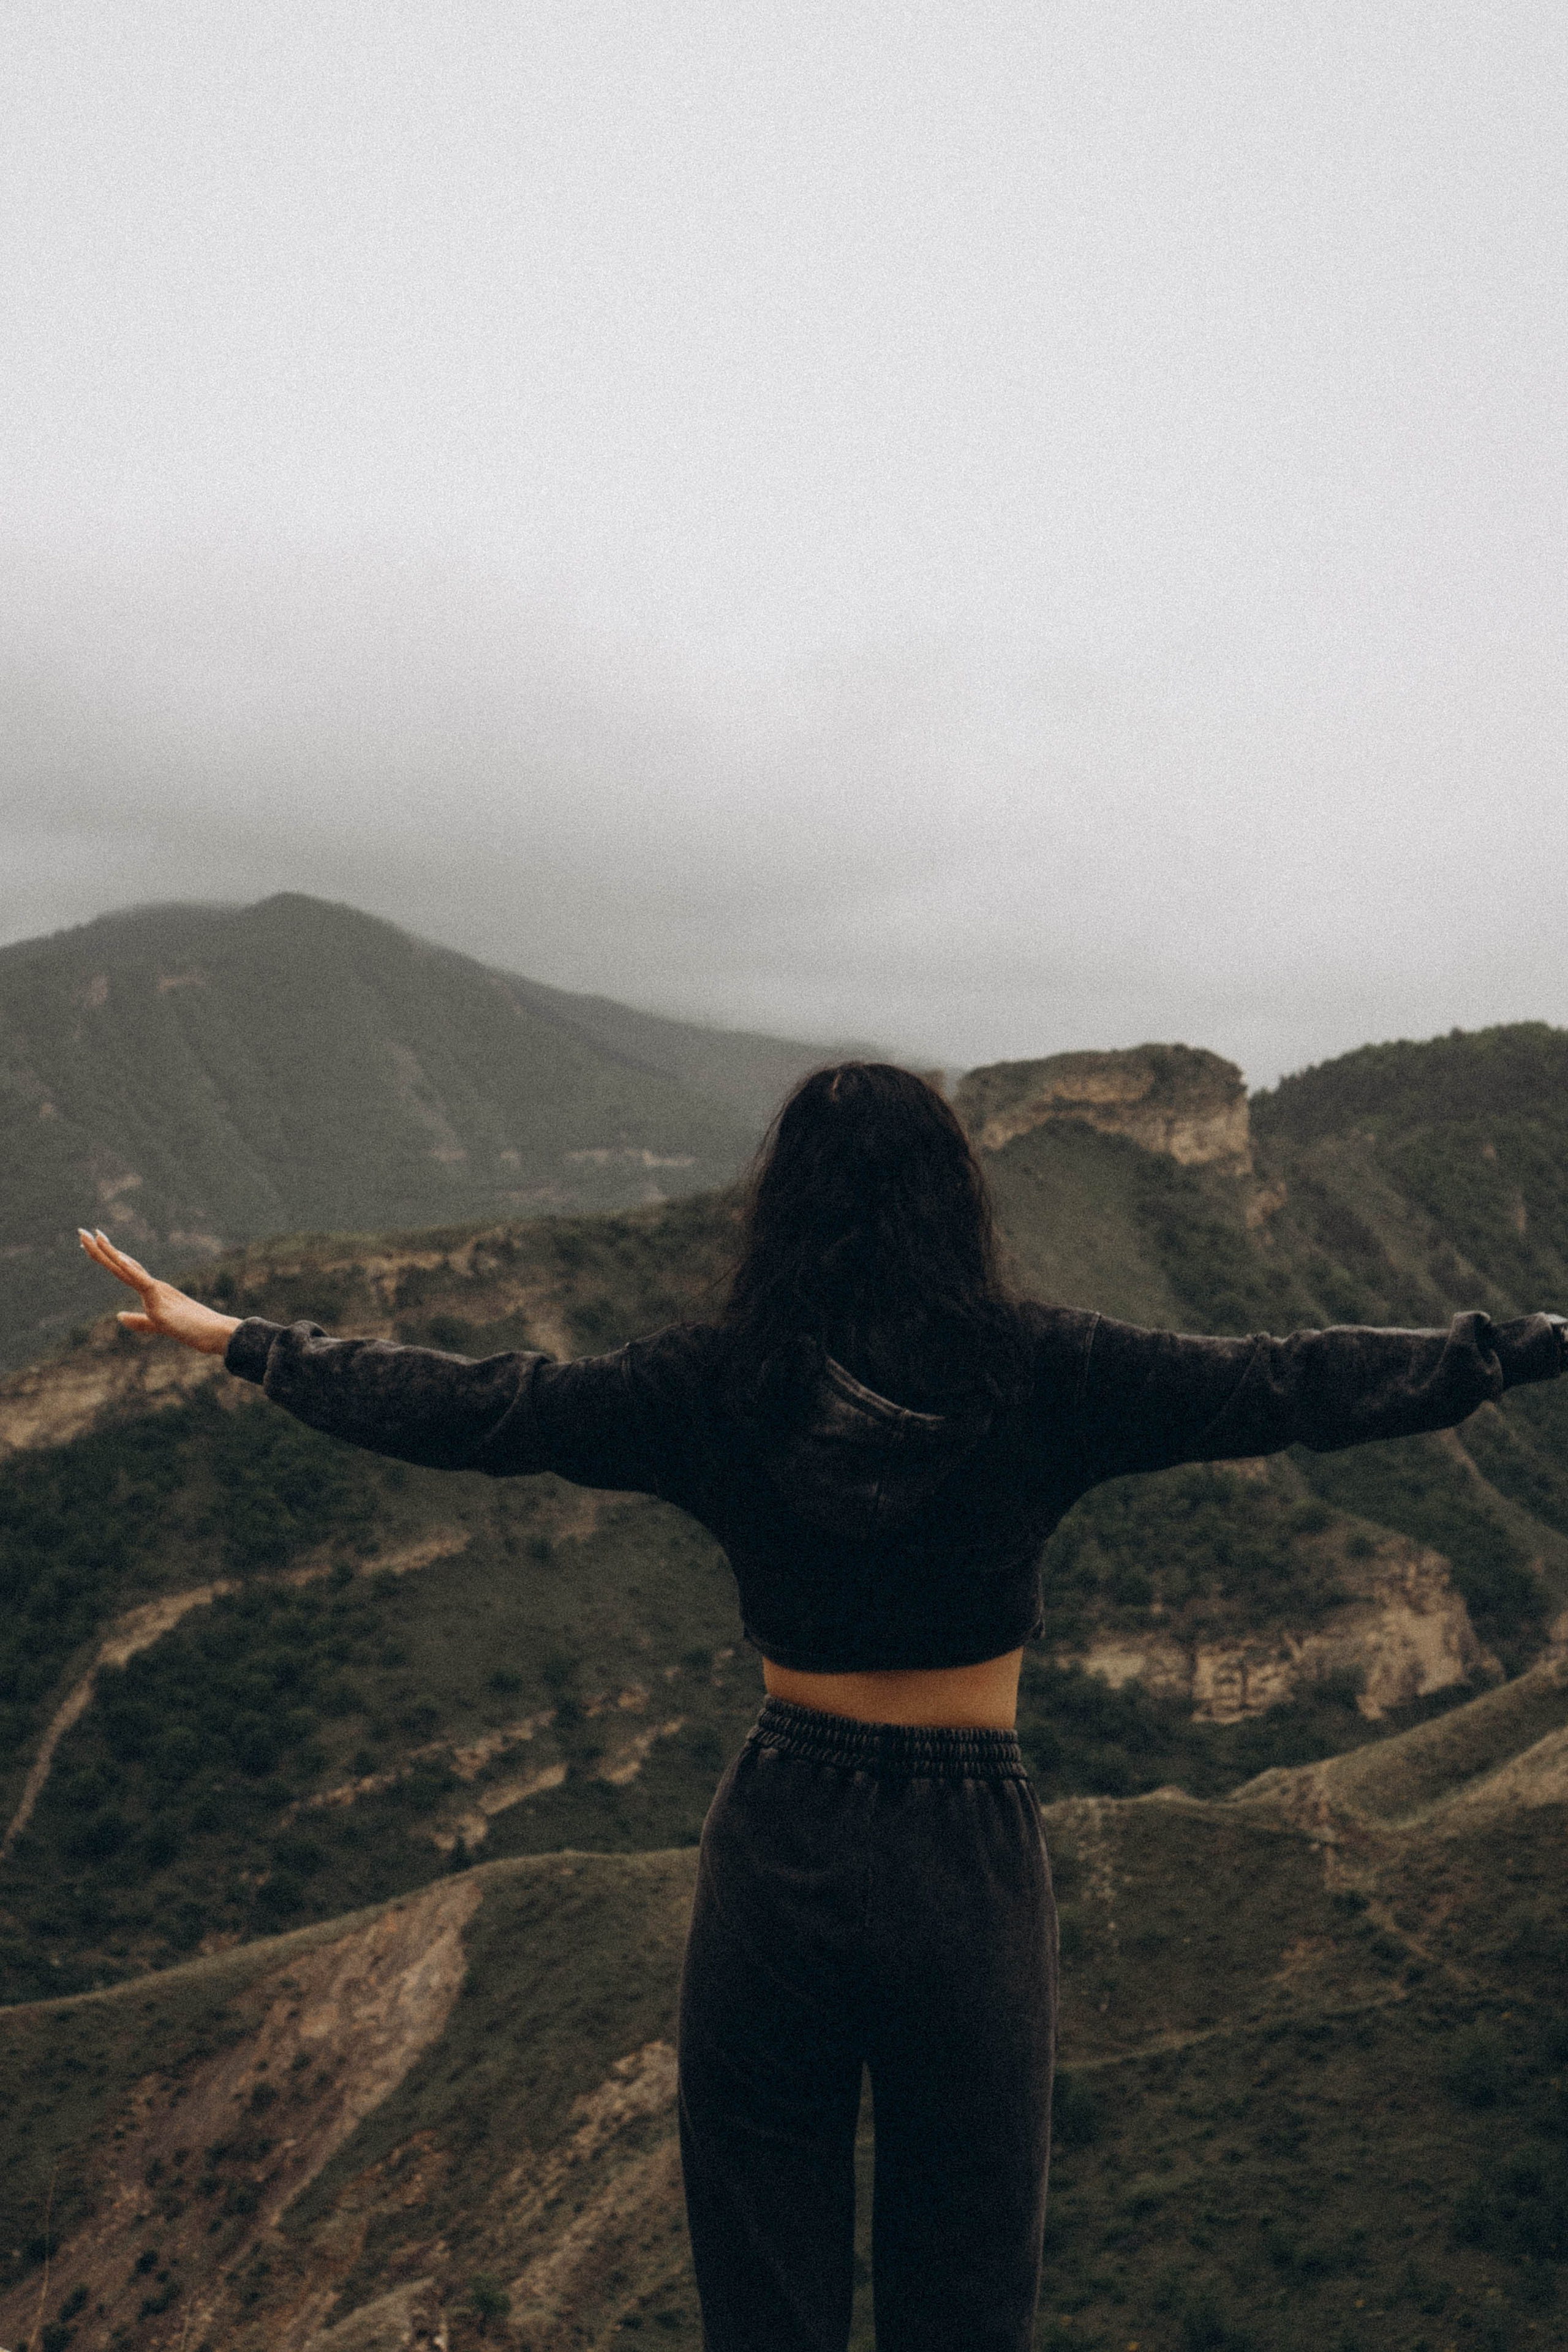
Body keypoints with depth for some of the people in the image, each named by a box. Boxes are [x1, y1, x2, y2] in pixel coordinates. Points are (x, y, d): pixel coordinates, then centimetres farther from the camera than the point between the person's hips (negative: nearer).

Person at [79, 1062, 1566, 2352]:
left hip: (778, 1840, 1)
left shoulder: (717, 1388, -8)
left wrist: (240, 1344, 9)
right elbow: (1289, 1388, -6)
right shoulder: (1039, 1378, -10)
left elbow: (470, 1410, -3)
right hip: (970, 1849, 0)